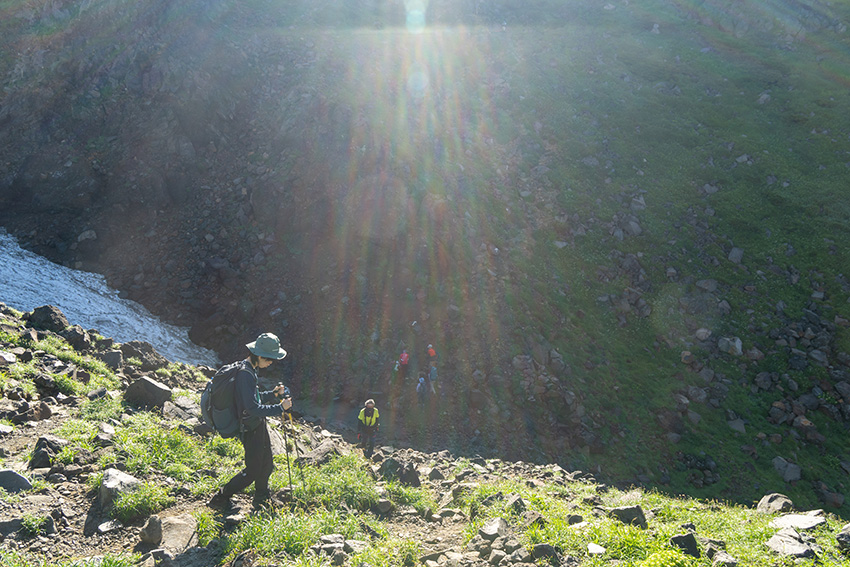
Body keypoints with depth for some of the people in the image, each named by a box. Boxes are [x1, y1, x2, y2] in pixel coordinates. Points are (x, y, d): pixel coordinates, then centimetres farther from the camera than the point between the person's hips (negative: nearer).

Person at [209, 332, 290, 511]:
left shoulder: (250, 369, 7)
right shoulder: (245, 374, -25)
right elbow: (253, 407, -29)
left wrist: (272, 393, 6)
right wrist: (280, 408, -24)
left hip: (258, 425, 10)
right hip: (250, 428, -10)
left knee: (266, 465, 18)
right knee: (253, 470, 0)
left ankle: (261, 500, 35)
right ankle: (221, 497, 16)